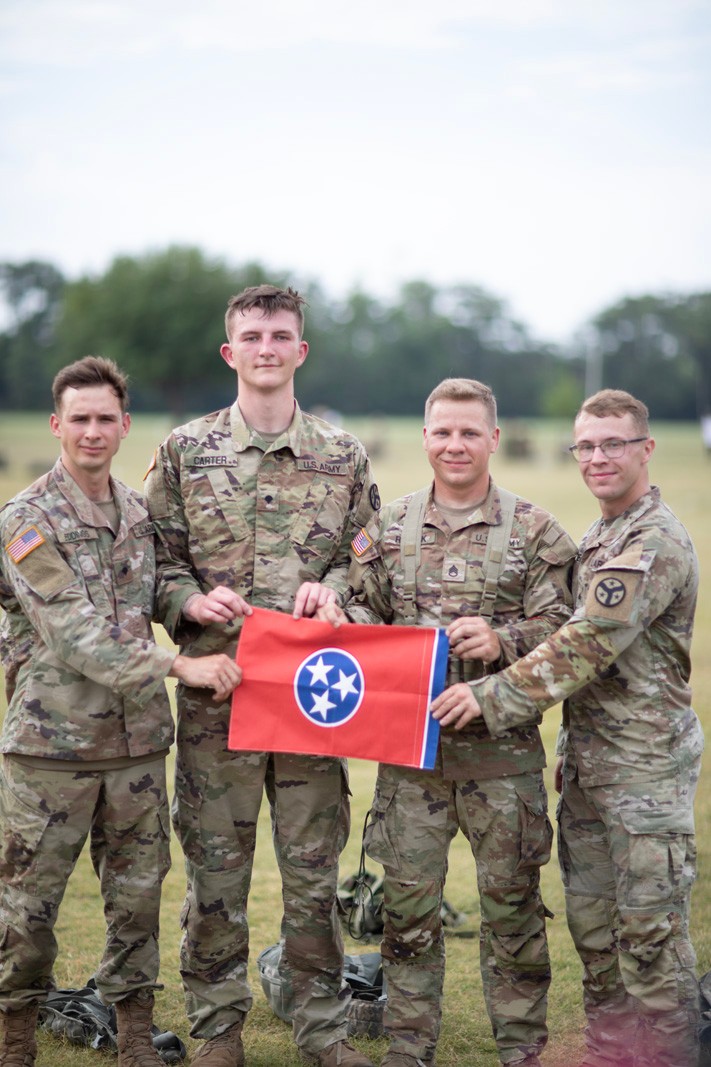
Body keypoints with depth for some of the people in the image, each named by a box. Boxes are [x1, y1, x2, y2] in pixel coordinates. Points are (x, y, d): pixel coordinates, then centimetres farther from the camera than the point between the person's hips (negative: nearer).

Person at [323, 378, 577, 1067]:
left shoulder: (534, 531, 1)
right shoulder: (389, 528, 9)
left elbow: (559, 629, -3)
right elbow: (365, 610, 13)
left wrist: (501, 640, -20)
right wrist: (343, 617, -10)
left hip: (502, 745, -2)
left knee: (511, 900, 7)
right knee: (408, 903, 8)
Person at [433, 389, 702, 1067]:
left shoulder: (655, 542, -16)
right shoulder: (597, 537, 15)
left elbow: (584, 646, -24)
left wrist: (492, 698, -22)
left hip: (645, 769, -9)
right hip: (588, 766, 9)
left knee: (650, 933, -2)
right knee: (591, 923, 15)